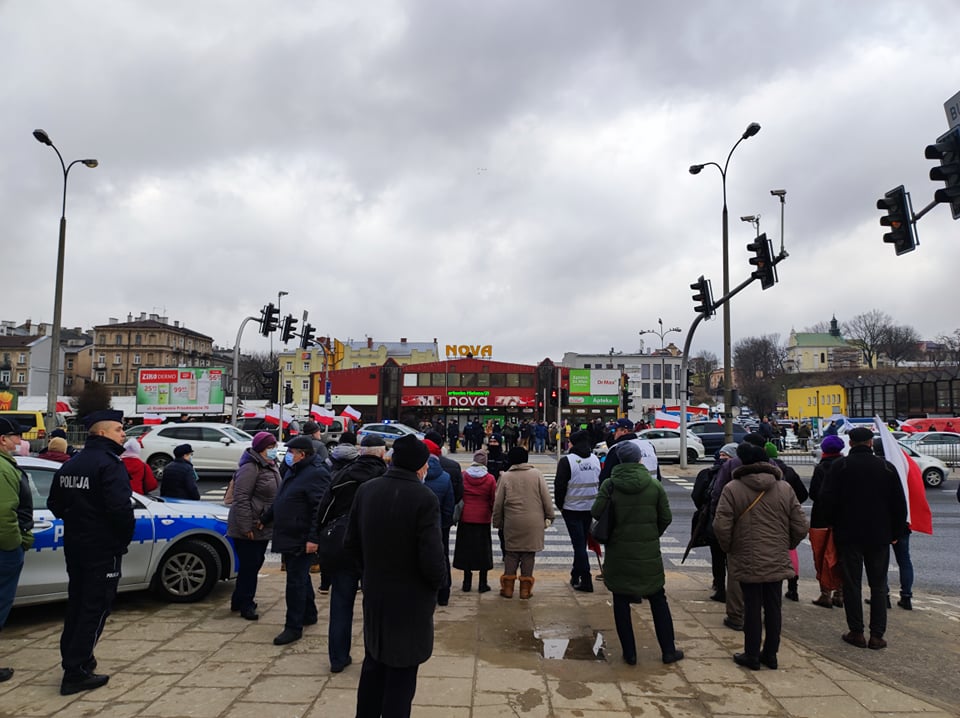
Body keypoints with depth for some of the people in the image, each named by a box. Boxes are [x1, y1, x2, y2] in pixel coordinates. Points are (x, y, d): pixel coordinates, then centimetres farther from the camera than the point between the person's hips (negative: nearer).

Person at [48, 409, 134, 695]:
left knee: (76, 604, 19)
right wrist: (125, 538, -11)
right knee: (95, 608, 0)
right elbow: (120, 508, -27)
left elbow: (55, 504, 17)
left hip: (74, 546, 9)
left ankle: (73, 658, 29)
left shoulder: (70, 465, 11)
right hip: (103, 548, -9)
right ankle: (76, 672, 3)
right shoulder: (109, 464, -18)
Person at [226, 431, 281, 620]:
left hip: (263, 527, 10)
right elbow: (241, 498, -22)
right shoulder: (250, 468, -18)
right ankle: (245, 604, 10)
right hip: (249, 529, -9)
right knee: (249, 565, -3)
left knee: (255, 564, 16)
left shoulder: (271, 467, 13)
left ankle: (240, 600, 30)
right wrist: (246, 527, -22)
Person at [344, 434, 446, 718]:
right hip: (411, 599, -5)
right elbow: (432, 559, -23)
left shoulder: (365, 490, -5)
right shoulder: (425, 498, -22)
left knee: (373, 664, 23)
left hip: (374, 593, 5)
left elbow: (351, 542, 3)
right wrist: (436, 581, -3)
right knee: (402, 673, 9)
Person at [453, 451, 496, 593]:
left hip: (466, 518, 1)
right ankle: (483, 584, 10)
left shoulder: (463, 476, -4)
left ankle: (467, 582, 14)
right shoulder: (490, 479, -8)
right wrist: (493, 514, 13)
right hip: (483, 519, -1)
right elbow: (493, 500, -3)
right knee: (483, 550, 8)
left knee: (466, 548, 11)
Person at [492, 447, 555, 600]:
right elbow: (546, 498, 0)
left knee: (511, 553, 11)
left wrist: (497, 522, 14)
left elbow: (498, 503, 3)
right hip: (533, 522, 0)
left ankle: (508, 587, 15)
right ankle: (525, 588, 13)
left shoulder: (506, 476, 0)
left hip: (512, 522, 0)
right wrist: (549, 517, 10)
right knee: (529, 554, 8)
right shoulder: (536, 474, -1)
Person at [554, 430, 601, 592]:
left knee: (579, 542, -1)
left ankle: (586, 581, -3)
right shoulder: (595, 459, 5)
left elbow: (560, 486, -12)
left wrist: (560, 504, 2)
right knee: (582, 541, 16)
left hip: (572, 507, -5)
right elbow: (601, 483, 11)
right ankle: (576, 575, 29)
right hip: (590, 507, 5)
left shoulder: (566, 461, -14)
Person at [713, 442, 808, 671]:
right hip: (777, 561, 3)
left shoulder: (732, 489, -10)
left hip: (747, 561, -3)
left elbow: (721, 526, -15)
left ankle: (752, 655, 15)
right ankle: (770, 654, 23)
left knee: (752, 607, 6)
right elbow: (800, 526, 1)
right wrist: (786, 545, 16)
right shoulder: (785, 489, 0)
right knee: (773, 606, 13)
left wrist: (729, 548, 2)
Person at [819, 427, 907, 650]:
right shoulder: (887, 467, 1)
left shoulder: (840, 466, -6)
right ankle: (877, 635, 9)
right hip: (879, 536, 2)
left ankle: (856, 632, 9)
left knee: (851, 583, 6)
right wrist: (896, 531, 12)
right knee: (878, 585, 9)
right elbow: (899, 503, 4)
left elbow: (827, 498, -8)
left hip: (848, 534, -2)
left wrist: (834, 524, 6)